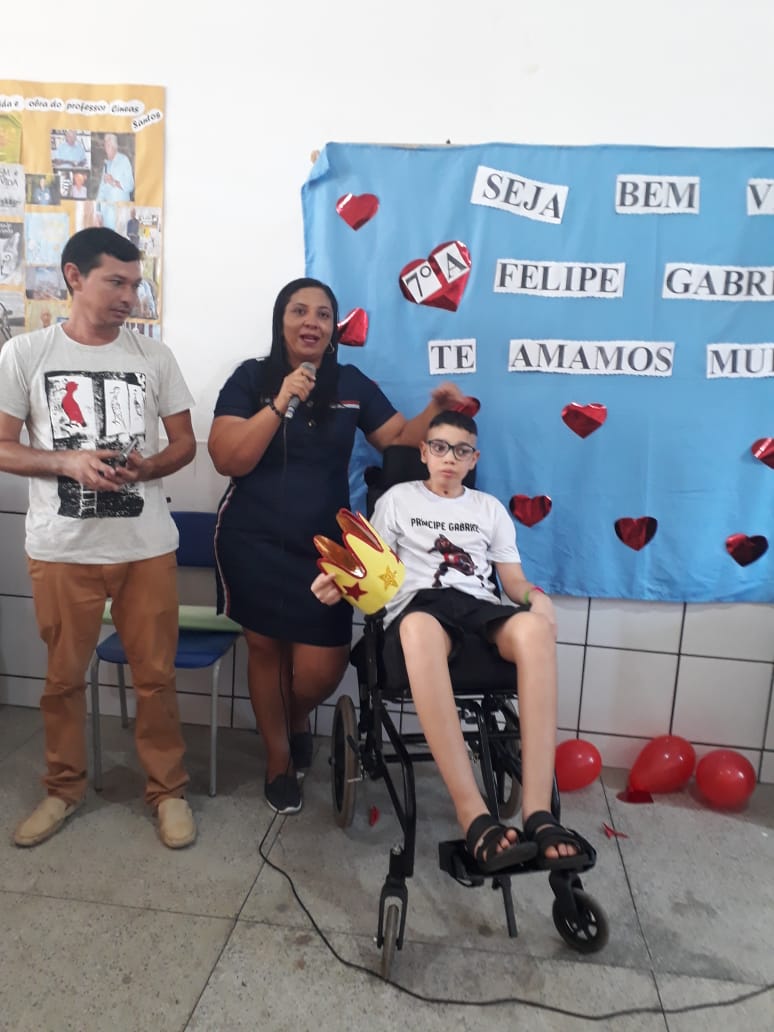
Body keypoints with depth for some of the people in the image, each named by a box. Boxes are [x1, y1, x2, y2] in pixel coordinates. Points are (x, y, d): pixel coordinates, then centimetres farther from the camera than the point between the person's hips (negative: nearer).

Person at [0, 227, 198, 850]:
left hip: (147, 547, 1)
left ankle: (168, 790, 26)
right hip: (61, 549, 0)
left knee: (155, 675, 8)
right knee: (64, 676, 14)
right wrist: (68, 461, -17)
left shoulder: (155, 357, 3)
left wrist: (148, 467, -14)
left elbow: (185, 443, 6)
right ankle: (65, 788, 35)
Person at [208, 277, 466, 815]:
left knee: (321, 670, -1)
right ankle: (279, 760, 36)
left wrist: (436, 409, -11)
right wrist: (283, 401, -21)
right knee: (266, 648, 12)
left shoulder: (352, 384, 5)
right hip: (254, 544, -1)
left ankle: (298, 720, 38)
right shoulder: (251, 378, -4)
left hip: (323, 547, 2)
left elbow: (401, 442, 6)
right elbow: (227, 460, -14)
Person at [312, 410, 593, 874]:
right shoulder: (398, 499, 21)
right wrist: (341, 585, -10)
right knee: (420, 629, -43)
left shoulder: (490, 507, 27)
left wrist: (537, 596, -4)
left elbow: (513, 579, 20)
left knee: (534, 630, -36)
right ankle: (475, 816, -44)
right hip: (419, 605, -2)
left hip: (481, 607, 3)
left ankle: (538, 811, -38)